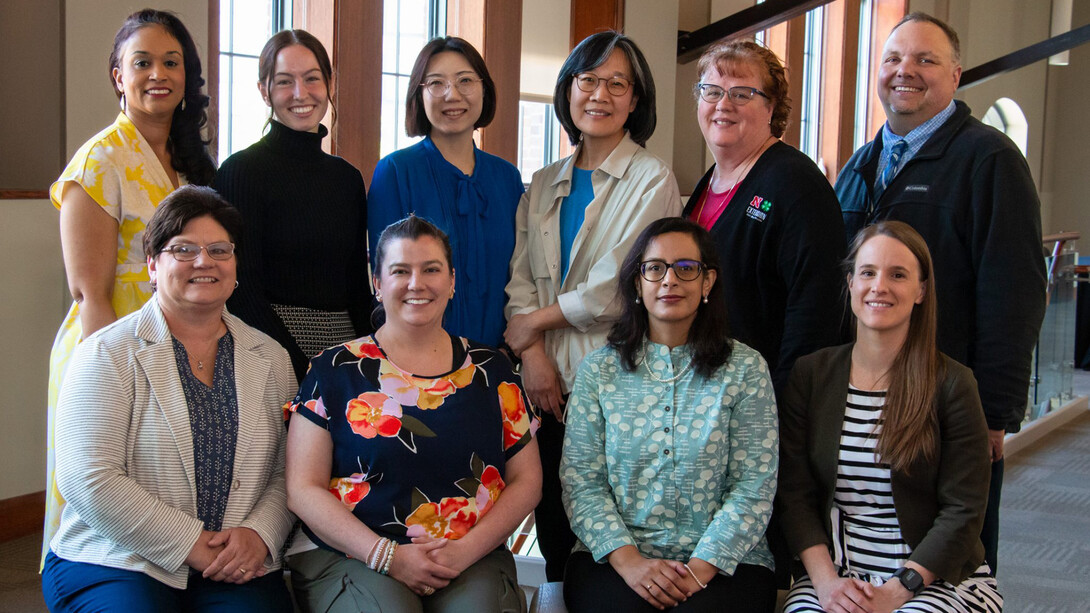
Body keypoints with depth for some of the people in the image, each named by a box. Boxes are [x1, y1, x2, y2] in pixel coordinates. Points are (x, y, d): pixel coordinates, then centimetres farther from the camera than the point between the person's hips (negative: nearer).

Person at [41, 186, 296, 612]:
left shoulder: (270, 359, 11)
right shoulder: (107, 354, -2)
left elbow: (287, 473, 9)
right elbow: (88, 479, -11)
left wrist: (259, 533, -11)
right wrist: (189, 545, -14)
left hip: (237, 571, 3)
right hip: (114, 560, -2)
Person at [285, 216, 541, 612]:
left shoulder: (490, 371, 11)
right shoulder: (334, 371, 5)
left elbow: (526, 481, 11)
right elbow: (303, 489, 0)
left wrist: (466, 549, -6)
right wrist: (386, 555, -11)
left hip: (472, 558, 2)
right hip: (351, 555, -2)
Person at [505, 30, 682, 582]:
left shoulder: (652, 180, -2)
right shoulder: (544, 184, 15)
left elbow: (616, 287, -10)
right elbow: (520, 275, 8)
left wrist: (535, 321, -3)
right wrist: (533, 354, -6)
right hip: (546, 375, 5)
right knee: (551, 516, 8)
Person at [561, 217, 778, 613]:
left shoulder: (745, 369, 3)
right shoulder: (599, 369, 7)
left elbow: (753, 488, -2)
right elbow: (581, 481, 2)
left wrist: (700, 569, -14)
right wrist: (627, 560, -12)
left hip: (723, 562, 0)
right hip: (614, 557, 1)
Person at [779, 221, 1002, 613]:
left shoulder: (951, 384, -2)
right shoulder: (810, 374, 6)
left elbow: (963, 510, -5)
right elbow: (794, 492, 2)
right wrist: (826, 580, -11)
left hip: (941, 578, -1)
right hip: (835, 577, 2)